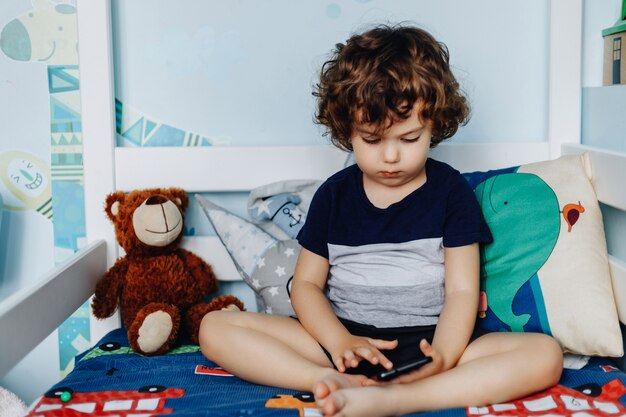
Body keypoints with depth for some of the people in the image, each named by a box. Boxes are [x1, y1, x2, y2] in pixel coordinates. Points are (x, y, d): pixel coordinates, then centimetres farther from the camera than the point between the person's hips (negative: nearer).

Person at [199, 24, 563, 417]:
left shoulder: (451, 190, 2)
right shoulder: (334, 194, 7)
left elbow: (462, 290, -3)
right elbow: (306, 284, 6)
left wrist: (442, 357, -24)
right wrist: (340, 342, -15)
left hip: (427, 342, -1)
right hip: (344, 337, 2)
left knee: (545, 355, -27)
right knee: (216, 328, -13)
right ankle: (331, 380, -32)